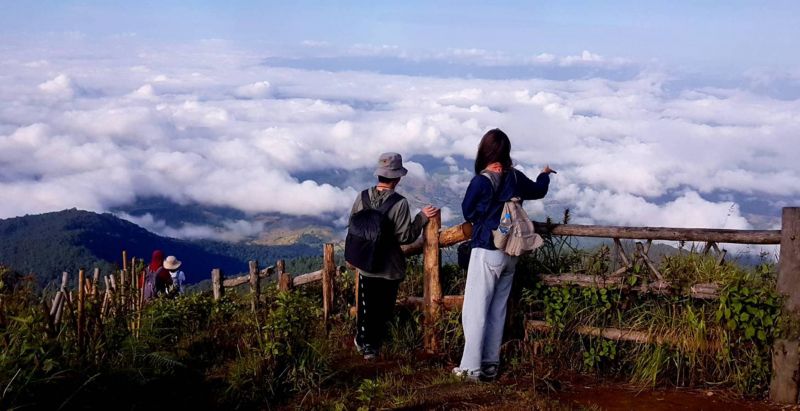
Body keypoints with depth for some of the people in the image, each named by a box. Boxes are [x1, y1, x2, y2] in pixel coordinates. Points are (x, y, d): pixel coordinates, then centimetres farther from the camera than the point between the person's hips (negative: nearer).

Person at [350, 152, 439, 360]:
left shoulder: (362, 197, -8)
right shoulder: (399, 203, -21)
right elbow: (405, 236, -19)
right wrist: (422, 216, -12)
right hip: (389, 267, -4)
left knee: (366, 306, 20)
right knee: (382, 309, 12)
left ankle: (362, 341, 33)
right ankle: (372, 347, 18)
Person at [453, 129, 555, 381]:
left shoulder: (481, 181, -15)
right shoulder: (515, 178, 2)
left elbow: (467, 212, -3)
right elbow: (538, 191, 23)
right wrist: (544, 175, 43)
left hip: (487, 252, -6)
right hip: (510, 254, 6)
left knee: (475, 310, -2)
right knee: (497, 310, 12)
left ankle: (471, 367, -2)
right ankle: (490, 364, 17)